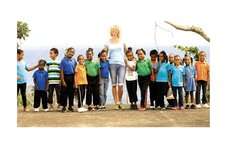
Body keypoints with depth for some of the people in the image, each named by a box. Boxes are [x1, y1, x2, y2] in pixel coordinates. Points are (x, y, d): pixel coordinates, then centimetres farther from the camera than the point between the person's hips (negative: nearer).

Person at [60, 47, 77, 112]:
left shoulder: (74, 61, 7)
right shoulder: (63, 60, -3)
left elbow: (75, 71, 9)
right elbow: (62, 71, -4)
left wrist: (75, 81, 4)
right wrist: (63, 81, -9)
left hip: (72, 77, 3)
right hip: (65, 77, -3)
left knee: (71, 92, 8)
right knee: (64, 93, 0)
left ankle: (70, 106, 18)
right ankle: (64, 106, 8)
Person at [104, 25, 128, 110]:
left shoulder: (122, 41, 11)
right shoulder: (108, 42, 8)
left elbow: (126, 51, 17)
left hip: (121, 64, 0)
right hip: (112, 64, 0)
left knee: (120, 84, -9)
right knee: (114, 84, 2)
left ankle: (120, 101, 7)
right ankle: (116, 103, 9)